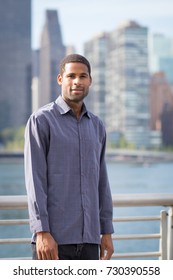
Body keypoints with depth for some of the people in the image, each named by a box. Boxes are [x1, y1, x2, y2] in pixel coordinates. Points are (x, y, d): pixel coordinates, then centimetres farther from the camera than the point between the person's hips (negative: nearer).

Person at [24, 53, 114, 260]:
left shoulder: (96, 126, 14)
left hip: (88, 237, 6)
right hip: (53, 238, -6)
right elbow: (34, 180, -11)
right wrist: (42, 232, -18)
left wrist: (107, 231, 11)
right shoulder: (41, 120, -4)